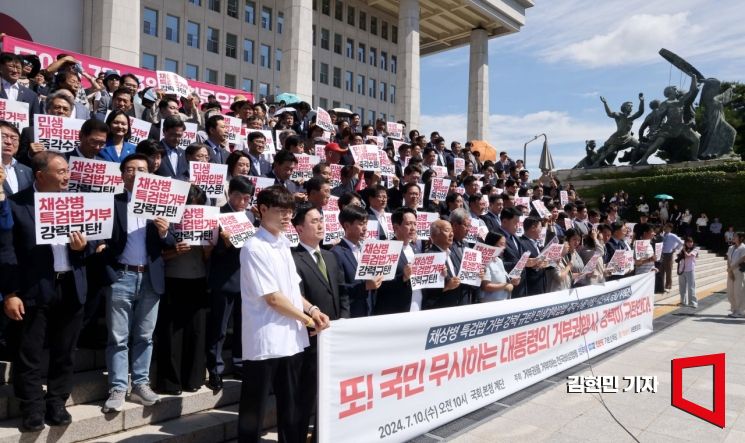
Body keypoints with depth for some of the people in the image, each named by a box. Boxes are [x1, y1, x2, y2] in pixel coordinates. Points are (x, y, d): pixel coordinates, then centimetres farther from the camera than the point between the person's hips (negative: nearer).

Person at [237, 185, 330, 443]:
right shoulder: (254, 248, -15)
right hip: (266, 340, -8)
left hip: (291, 338, 8)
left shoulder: (283, 244, 11)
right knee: (255, 407, 7)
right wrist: (306, 319, -8)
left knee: (291, 404, 17)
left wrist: (312, 310, 1)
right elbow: (272, 298, -17)